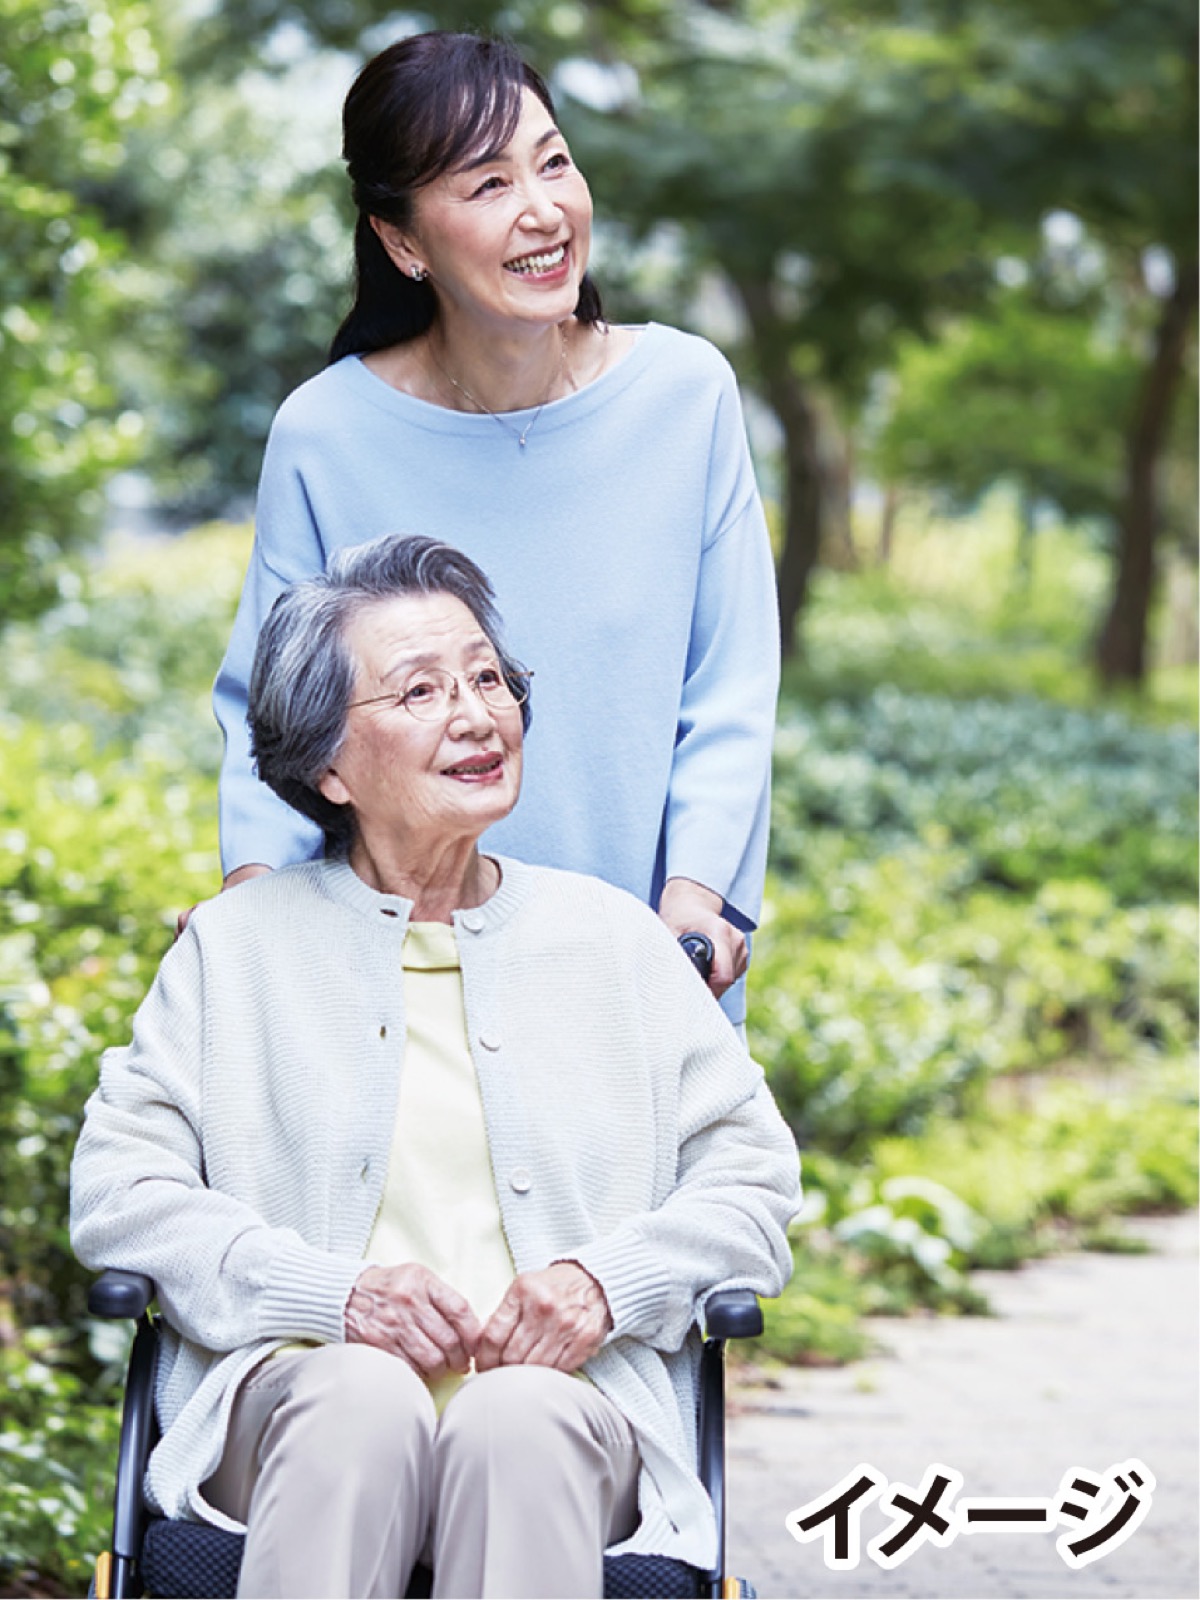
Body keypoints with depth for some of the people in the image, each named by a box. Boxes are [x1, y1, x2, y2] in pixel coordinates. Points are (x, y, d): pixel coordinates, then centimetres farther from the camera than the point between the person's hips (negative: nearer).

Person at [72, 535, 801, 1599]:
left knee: (519, 1421, -36)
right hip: (302, 1383, 0)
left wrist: (608, 1280, -5)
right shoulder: (240, 944, 17)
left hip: (561, 1396, 1)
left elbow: (751, 1175, 17)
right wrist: (331, 1293, -10)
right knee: (365, 1396, -37)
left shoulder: (614, 940, 21)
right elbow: (120, 1189, 6)